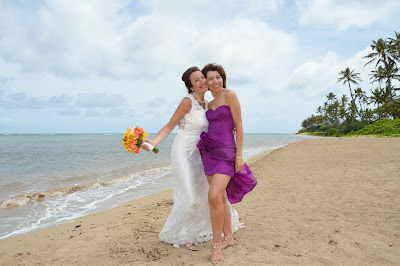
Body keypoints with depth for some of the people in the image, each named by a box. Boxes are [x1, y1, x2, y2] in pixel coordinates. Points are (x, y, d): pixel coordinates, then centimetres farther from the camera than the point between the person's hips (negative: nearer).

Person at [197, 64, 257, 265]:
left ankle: (216, 244, -3)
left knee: (214, 196, -20)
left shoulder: (230, 95, -5)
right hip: (209, 152, 7)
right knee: (221, 198, 10)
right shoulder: (210, 104, 16)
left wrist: (239, 155, -12)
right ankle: (228, 237, 24)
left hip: (226, 152, -7)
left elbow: (238, 125, -8)